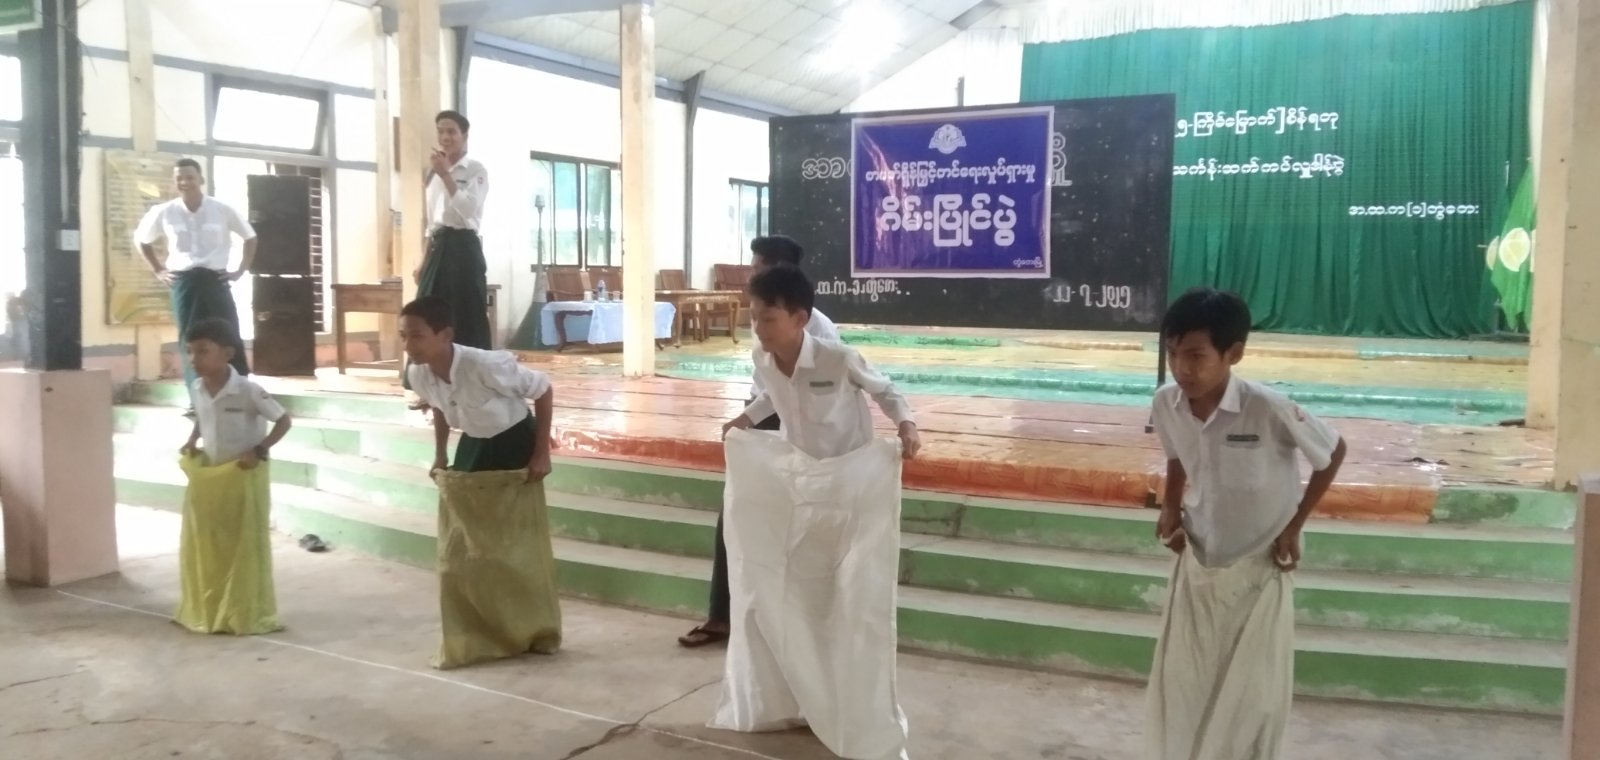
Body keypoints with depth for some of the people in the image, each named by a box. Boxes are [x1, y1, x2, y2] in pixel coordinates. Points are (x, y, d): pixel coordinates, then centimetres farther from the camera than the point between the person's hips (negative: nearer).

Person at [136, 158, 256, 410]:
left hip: (216, 278, -1)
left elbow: (250, 237, 11)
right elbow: (140, 240, 18)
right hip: (183, 281, 1)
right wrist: (158, 270, 10)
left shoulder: (223, 210, -2)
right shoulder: (164, 212, 1)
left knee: (230, 337, -3)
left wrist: (240, 270, 5)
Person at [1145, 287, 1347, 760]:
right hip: (1196, 565, 4)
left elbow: (1333, 453, -9)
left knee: (1251, 694, 9)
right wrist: (1171, 508, -6)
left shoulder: (1269, 409, -27)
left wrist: (1294, 527, -8)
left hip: (1259, 570, -4)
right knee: (1181, 683, 12)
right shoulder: (1165, 405, -13)